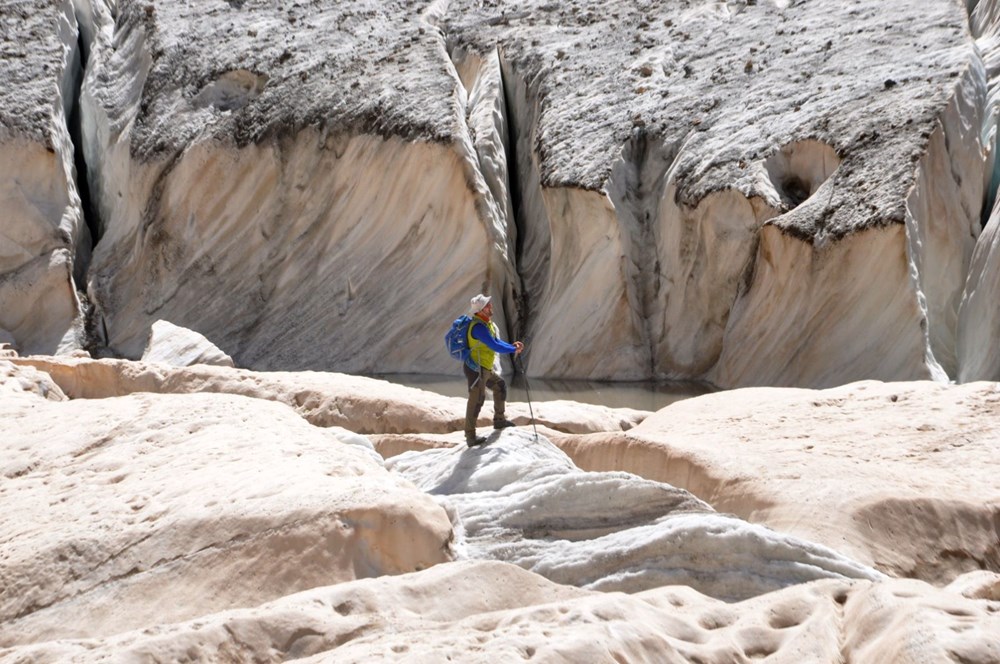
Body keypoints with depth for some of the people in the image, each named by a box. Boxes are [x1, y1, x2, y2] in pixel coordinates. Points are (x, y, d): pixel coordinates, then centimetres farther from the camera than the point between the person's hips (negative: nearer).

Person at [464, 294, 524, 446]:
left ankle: (499, 419, 38)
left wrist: (511, 346, 0)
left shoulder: (488, 323, 8)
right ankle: (470, 436, -2)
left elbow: (496, 341, 16)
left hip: (485, 369, 11)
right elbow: (494, 346, -27)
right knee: (476, 400, -7)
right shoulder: (478, 327, -25)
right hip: (476, 369, -11)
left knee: (500, 386, 24)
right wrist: (514, 350, -15)